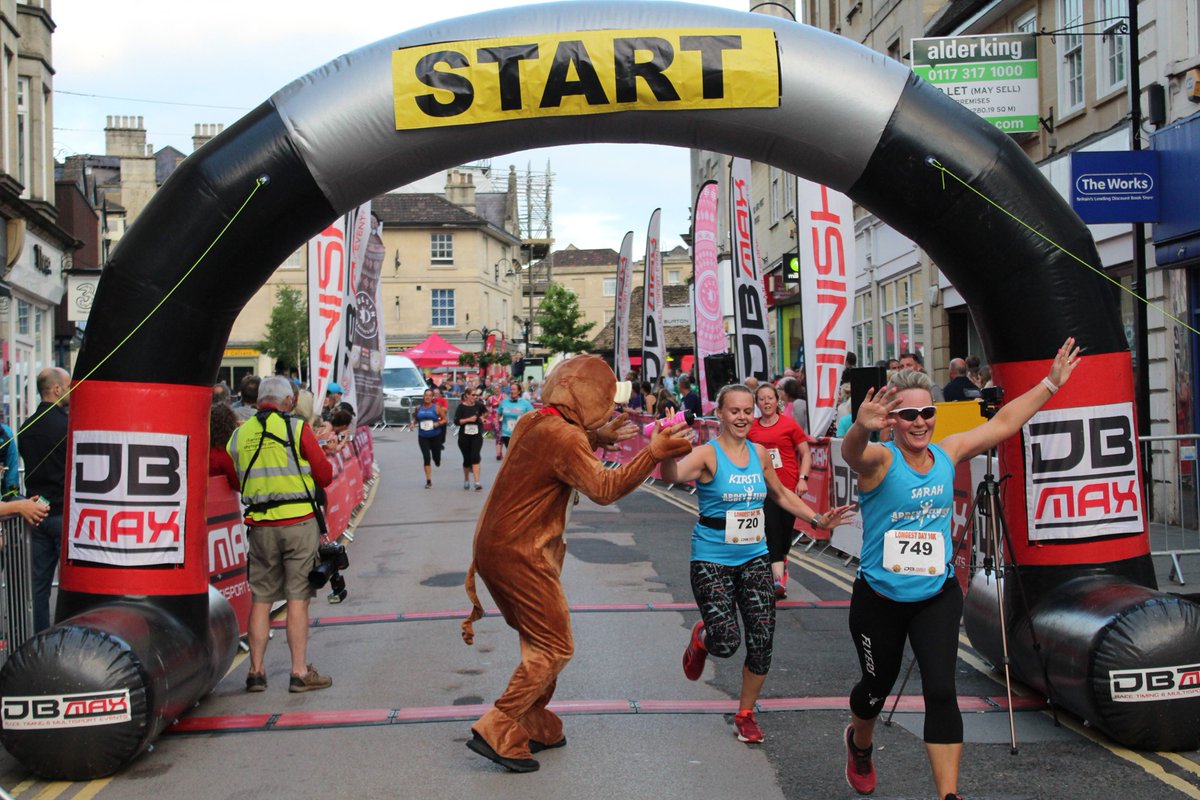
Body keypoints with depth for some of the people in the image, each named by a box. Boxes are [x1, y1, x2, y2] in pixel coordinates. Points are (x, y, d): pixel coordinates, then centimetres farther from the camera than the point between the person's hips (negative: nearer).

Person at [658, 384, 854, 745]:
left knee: (762, 641, -1)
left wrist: (817, 519, 12)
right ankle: (701, 639, 27)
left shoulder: (759, 453, 4)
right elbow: (672, 475, -34)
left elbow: (781, 494, 21)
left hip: (754, 558, 5)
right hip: (712, 558, -5)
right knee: (726, 643, -12)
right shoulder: (708, 454, -13)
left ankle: (745, 714, 21)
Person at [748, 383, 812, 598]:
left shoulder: (789, 424, -2)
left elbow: (806, 453, 2)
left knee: (786, 531, 10)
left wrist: (802, 478, -8)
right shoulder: (751, 428, 3)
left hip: (789, 487, 0)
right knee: (772, 533, -9)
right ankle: (779, 580, -12)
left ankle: (781, 565, 38)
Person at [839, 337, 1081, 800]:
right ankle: (859, 744, 50)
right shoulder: (878, 460, -17)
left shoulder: (948, 454, -1)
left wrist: (1051, 383, 11)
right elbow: (851, 452, -41)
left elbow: (1003, 423, 9)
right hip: (880, 599, -3)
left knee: (940, 690, -11)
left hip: (938, 595, 3)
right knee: (878, 687, 16)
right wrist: (862, 427, -64)